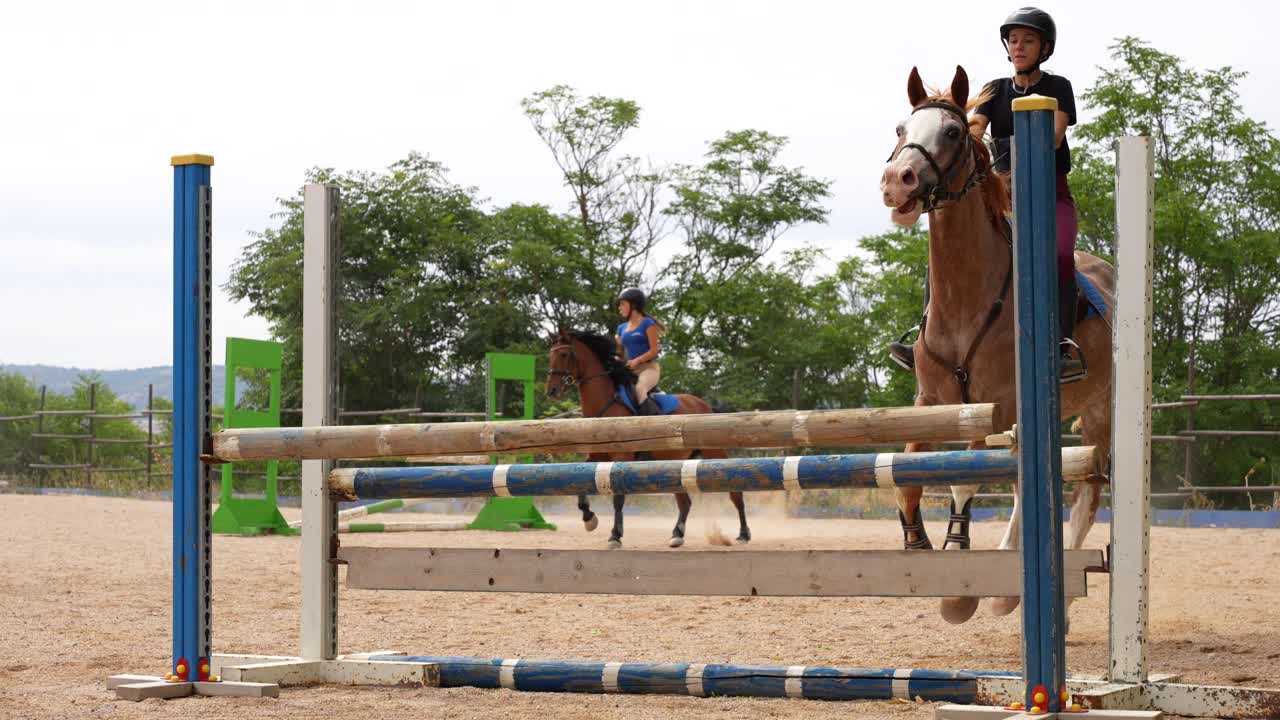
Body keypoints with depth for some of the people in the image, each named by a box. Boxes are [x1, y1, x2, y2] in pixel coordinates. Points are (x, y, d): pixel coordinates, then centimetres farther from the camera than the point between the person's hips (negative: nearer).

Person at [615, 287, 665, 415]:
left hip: (649, 368, -7)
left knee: (639, 389, -36)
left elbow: (654, 350, -8)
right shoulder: (622, 328, 17)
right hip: (630, 371, 7)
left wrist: (637, 360, -22)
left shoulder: (647, 323, -2)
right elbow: (620, 353, 19)